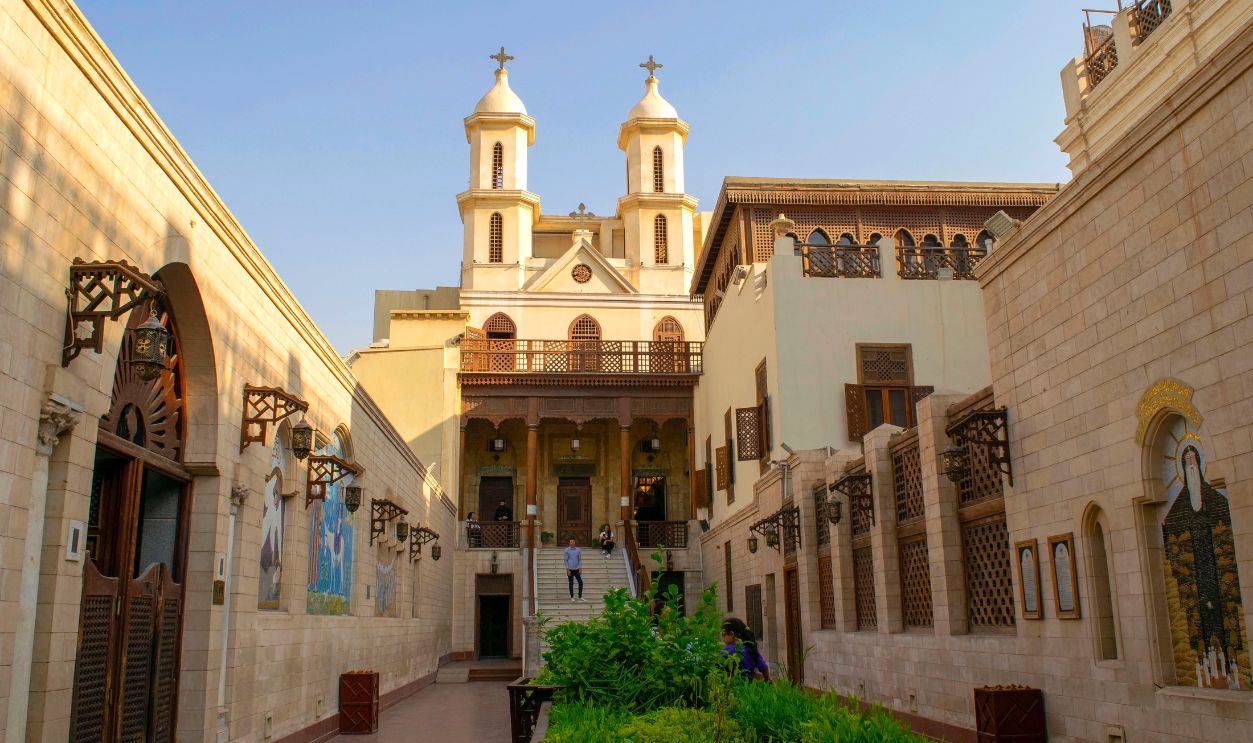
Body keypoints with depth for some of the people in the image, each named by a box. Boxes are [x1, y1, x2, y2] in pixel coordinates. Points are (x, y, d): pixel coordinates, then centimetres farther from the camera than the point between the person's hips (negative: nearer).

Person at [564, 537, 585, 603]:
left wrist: (580, 569, -1)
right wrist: (567, 570, -9)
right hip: (570, 569, -2)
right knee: (571, 584, 3)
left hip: (577, 569, 2)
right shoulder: (567, 550, -3)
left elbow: (580, 560, 8)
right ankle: (572, 598, 16)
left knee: (580, 583, -3)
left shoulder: (578, 550, 4)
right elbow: (566, 560, -2)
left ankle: (580, 598, 6)